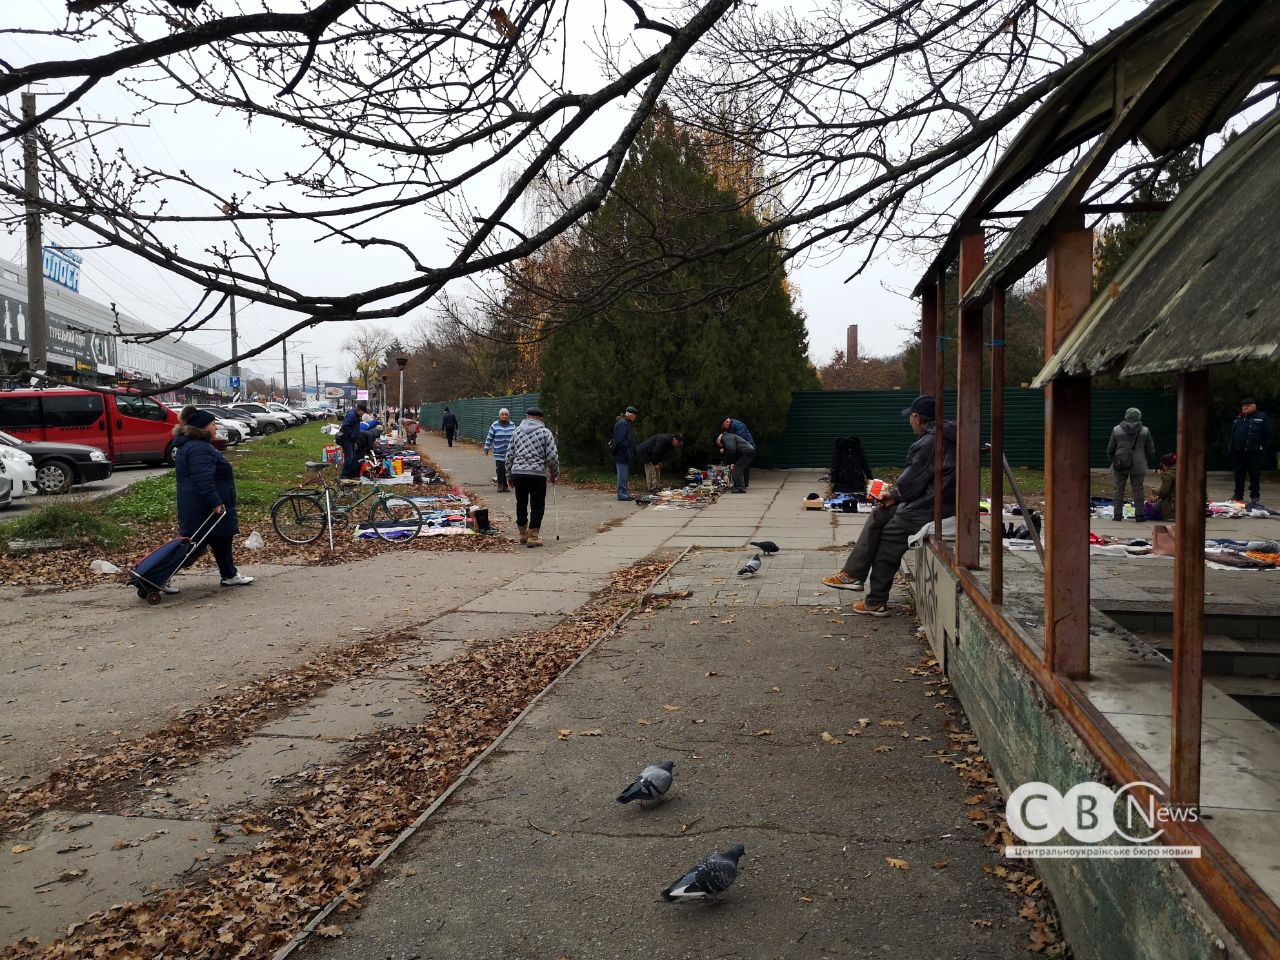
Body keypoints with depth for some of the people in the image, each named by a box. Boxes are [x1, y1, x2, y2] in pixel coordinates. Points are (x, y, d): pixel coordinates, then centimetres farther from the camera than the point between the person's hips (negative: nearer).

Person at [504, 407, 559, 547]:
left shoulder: (517, 431, 13)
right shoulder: (545, 432, 2)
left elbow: (509, 455, 13)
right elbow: (552, 456, -3)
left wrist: (510, 475, 21)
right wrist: (554, 474, 10)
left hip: (517, 472, 4)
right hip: (537, 474, -4)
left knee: (521, 504, 17)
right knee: (537, 505, 3)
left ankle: (523, 534, 26)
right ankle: (533, 536, 1)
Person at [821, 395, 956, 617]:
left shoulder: (929, 443, -20)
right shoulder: (942, 436, 13)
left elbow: (911, 483, -17)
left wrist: (895, 495, 4)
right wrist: (896, 495, 9)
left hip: (928, 508, -10)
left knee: (888, 537, 3)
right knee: (879, 515, 16)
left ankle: (877, 603, 16)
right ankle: (853, 574, 18)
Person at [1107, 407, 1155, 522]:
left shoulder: (1116, 430, 0)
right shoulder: (1145, 431, 0)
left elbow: (1110, 449, 3)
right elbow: (1151, 451, 5)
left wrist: (1113, 461, 16)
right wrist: (1147, 462, 19)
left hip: (1119, 466, 0)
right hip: (1138, 467, 0)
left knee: (1119, 490, 6)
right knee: (1138, 490, 6)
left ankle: (1117, 514, 6)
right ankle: (1139, 514, 7)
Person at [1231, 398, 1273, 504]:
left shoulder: (1262, 417, 0)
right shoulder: (1238, 419, 15)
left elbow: (1268, 434, -3)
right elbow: (1232, 434, 18)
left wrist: (1263, 447, -10)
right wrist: (1232, 447, 10)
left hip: (1254, 453, -5)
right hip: (1239, 452, 5)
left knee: (1255, 475, 1)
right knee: (1239, 475, 10)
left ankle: (1255, 496, 10)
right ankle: (1238, 495, 18)